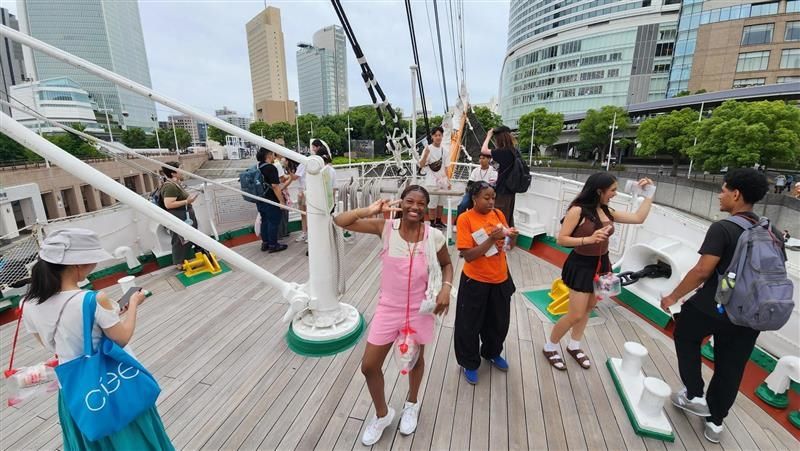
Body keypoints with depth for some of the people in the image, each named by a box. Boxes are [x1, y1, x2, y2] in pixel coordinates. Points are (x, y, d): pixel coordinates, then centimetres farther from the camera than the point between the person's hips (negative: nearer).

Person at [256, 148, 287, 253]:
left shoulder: (258, 168, 10)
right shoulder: (271, 168, -17)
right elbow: (275, 186, -22)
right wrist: (281, 201, -18)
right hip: (271, 201, -8)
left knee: (264, 221, 17)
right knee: (274, 222, 2)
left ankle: (265, 243, 26)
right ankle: (273, 245, 9)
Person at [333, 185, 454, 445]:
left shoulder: (434, 236, -14)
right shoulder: (386, 227, -14)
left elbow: (446, 264, 4)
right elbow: (340, 221, -15)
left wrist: (446, 288, -13)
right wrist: (371, 211, -28)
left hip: (420, 310, 0)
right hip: (388, 308, 1)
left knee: (415, 360, 22)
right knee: (369, 366, 9)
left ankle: (412, 405, 55)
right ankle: (382, 414, 40)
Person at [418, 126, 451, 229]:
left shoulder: (444, 151, 9)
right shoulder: (428, 149, -5)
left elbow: (445, 167, 13)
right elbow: (421, 165, -11)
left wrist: (448, 181, 9)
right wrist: (425, 155, -28)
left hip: (442, 181, 5)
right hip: (432, 181, -5)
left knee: (441, 203, 10)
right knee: (433, 203, -1)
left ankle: (439, 221, 21)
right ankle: (432, 223, 9)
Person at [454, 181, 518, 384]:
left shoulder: (498, 214, 1)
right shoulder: (465, 219, -15)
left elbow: (509, 245, 9)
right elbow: (468, 255, -19)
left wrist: (511, 236, -13)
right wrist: (491, 239, -28)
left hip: (500, 278, 5)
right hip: (475, 281, -5)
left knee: (499, 321, 21)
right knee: (470, 325, 10)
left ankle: (492, 353, 48)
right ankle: (469, 363, 34)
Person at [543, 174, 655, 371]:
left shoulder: (607, 212, 3)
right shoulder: (578, 210, -18)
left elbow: (639, 218, 7)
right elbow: (561, 239, -18)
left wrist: (649, 193, 7)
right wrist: (588, 239, -28)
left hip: (601, 265, 8)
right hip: (581, 265, -7)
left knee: (588, 309, 17)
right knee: (576, 315, -3)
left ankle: (574, 346, 36)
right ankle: (549, 347, 18)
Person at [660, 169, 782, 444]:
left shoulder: (723, 229, -17)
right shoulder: (773, 234, 6)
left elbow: (702, 271, -20)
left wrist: (673, 297, -10)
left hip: (712, 306, -6)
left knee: (685, 336, 22)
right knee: (730, 368, 16)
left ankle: (694, 395, 22)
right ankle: (715, 421, 32)